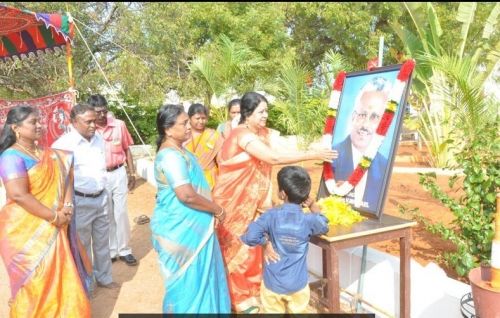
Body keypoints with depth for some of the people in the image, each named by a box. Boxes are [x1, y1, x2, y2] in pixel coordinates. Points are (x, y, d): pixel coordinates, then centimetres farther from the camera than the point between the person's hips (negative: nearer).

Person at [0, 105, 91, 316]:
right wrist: (53, 216, -18)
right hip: (27, 232, -7)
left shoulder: (47, 155, 10)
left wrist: (67, 206, -10)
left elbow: (64, 177, 7)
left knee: (57, 277, 16)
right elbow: (19, 195, -23)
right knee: (35, 282, 4)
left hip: (52, 230, 7)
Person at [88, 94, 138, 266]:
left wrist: (132, 173, 6)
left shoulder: (119, 125, -5)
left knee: (121, 213, 6)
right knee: (107, 215, 12)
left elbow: (127, 150, 5)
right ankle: (111, 250, 26)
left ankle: (124, 250, 19)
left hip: (118, 173, 1)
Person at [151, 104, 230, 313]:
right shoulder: (171, 156, -23)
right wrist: (218, 210, -16)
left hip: (187, 227, 10)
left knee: (195, 277, 22)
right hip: (180, 229, -10)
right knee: (188, 279, 6)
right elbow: (187, 195, -28)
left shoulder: (176, 151, 10)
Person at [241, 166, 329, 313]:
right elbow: (324, 225, 10)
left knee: (273, 312, 18)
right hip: (298, 285, 0)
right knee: (297, 312, 20)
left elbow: (249, 237, -25)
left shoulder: (271, 215, -16)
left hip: (272, 284, 0)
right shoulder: (309, 220, -14)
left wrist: (266, 239, -7)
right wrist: (312, 205, 18)